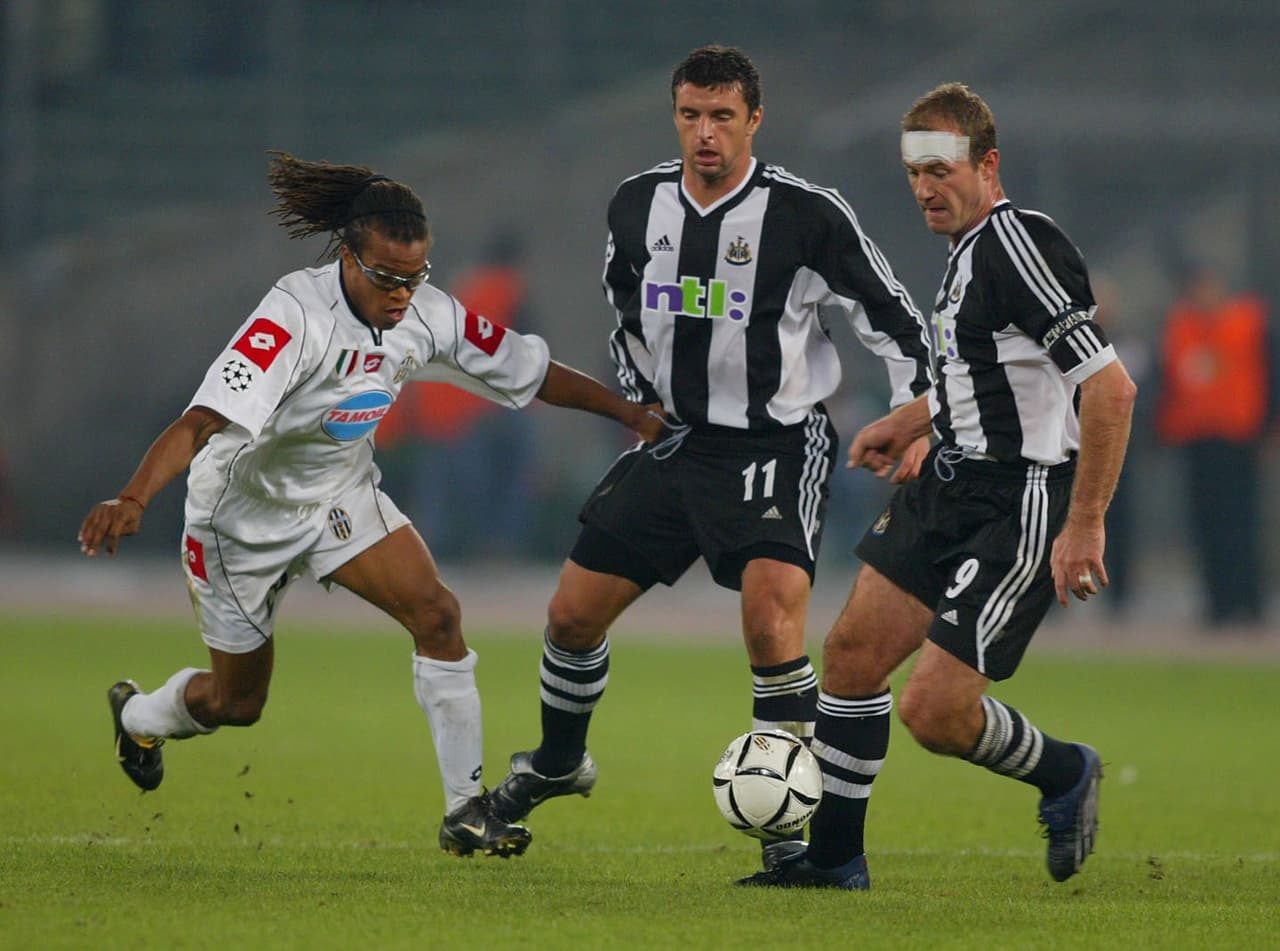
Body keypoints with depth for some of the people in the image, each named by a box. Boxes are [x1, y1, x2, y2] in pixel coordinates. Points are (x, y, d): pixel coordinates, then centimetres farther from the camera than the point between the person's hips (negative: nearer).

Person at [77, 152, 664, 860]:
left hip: (342, 496, 5)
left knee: (436, 614, -18)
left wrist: (637, 415, -3)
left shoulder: (428, 317, -16)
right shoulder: (294, 317, -35)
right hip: (245, 511, -5)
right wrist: (133, 498, -58)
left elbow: (533, 374, -2)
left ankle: (466, 809, -11)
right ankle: (137, 715, 47)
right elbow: (203, 421, -44)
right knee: (236, 703, 11)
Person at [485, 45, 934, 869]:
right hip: (679, 440, 6)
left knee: (773, 614, -27)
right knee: (574, 613, 8)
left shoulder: (806, 214, -15)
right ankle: (558, 764, 36)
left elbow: (896, 321, -9)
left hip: (778, 446, -6)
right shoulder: (638, 206, 1)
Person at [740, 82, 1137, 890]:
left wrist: (1085, 523, -24)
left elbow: (1111, 388, -25)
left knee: (933, 710, -12)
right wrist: (911, 421, 22)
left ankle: (1064, 774, 17)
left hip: (1019, 506, -10)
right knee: (852, 651, 8)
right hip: (950, 485, 10)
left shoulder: (1019, 248, -20)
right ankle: (835, 855, 21)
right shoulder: (969, 250, 10)